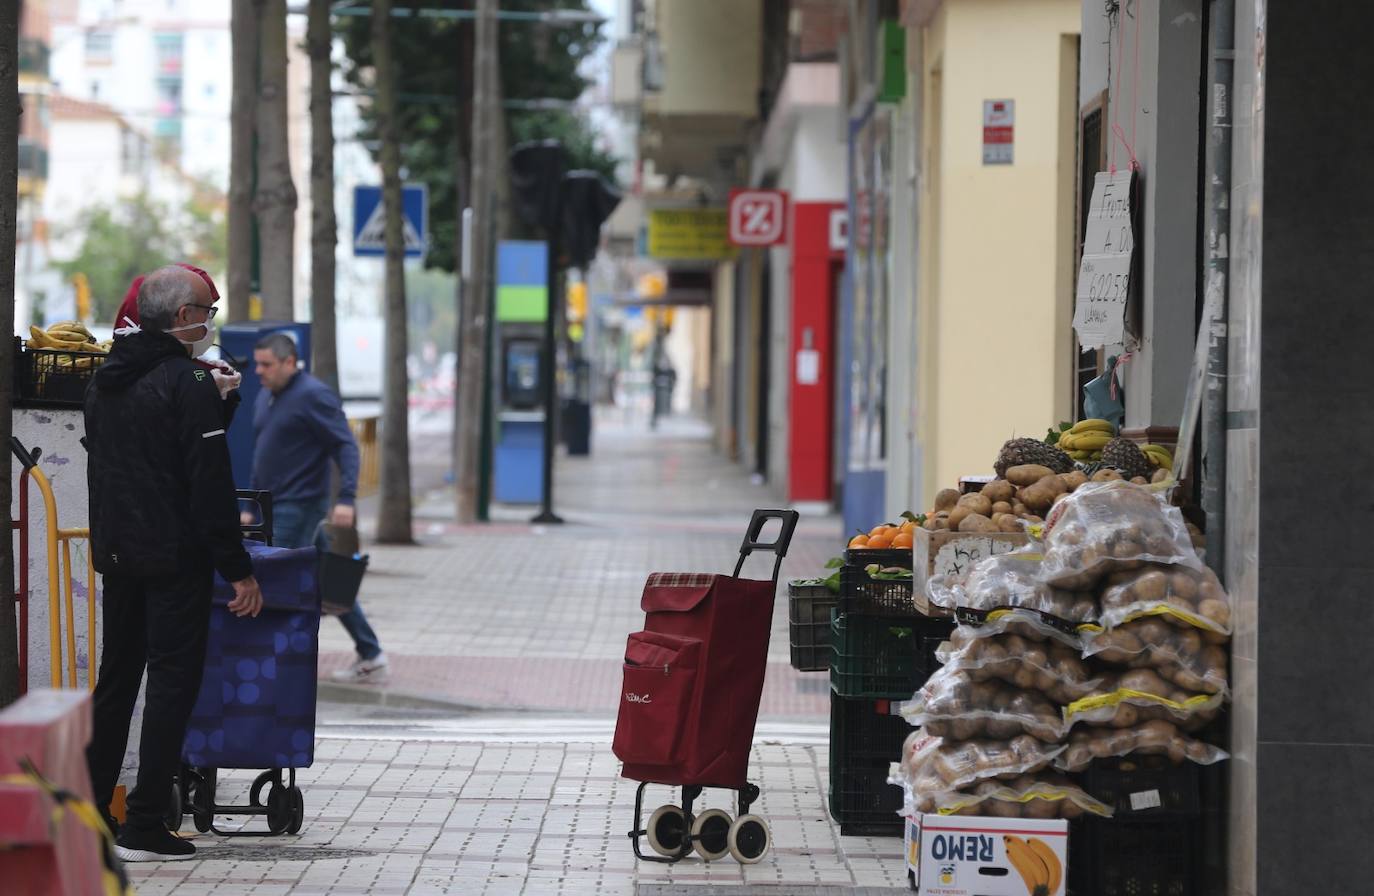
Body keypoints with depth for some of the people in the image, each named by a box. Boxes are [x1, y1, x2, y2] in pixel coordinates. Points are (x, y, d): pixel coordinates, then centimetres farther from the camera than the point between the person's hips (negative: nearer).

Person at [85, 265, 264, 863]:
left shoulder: (105, 381, 12)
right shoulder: (188, 384, -15)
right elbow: (211, 485, -18)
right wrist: (238, 568, -15)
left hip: (116, 556, 8)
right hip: (174, 561, -8)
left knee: (115, 679, 16)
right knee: (172, 682, -4)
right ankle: (144, 828, -7)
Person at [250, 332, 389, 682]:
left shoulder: (313, 396, -12)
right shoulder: (265, 397, 14)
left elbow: (346, 447, -17)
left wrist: (345, 499, -26)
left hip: (299, 506, -9)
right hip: (276, 506, 9)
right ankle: (370, 657, 17)